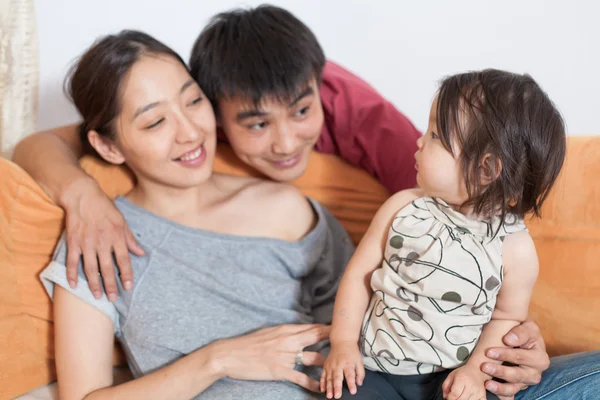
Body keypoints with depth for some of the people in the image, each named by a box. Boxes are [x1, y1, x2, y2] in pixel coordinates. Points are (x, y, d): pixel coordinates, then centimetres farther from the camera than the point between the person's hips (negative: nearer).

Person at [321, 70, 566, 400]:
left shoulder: (515, 248, -8)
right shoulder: (403, 208, -3)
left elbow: (507, 318, 4)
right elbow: (359, 274, 3)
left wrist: (475, 370, -10)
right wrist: (343, 342, -5)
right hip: (371, 368, 1)